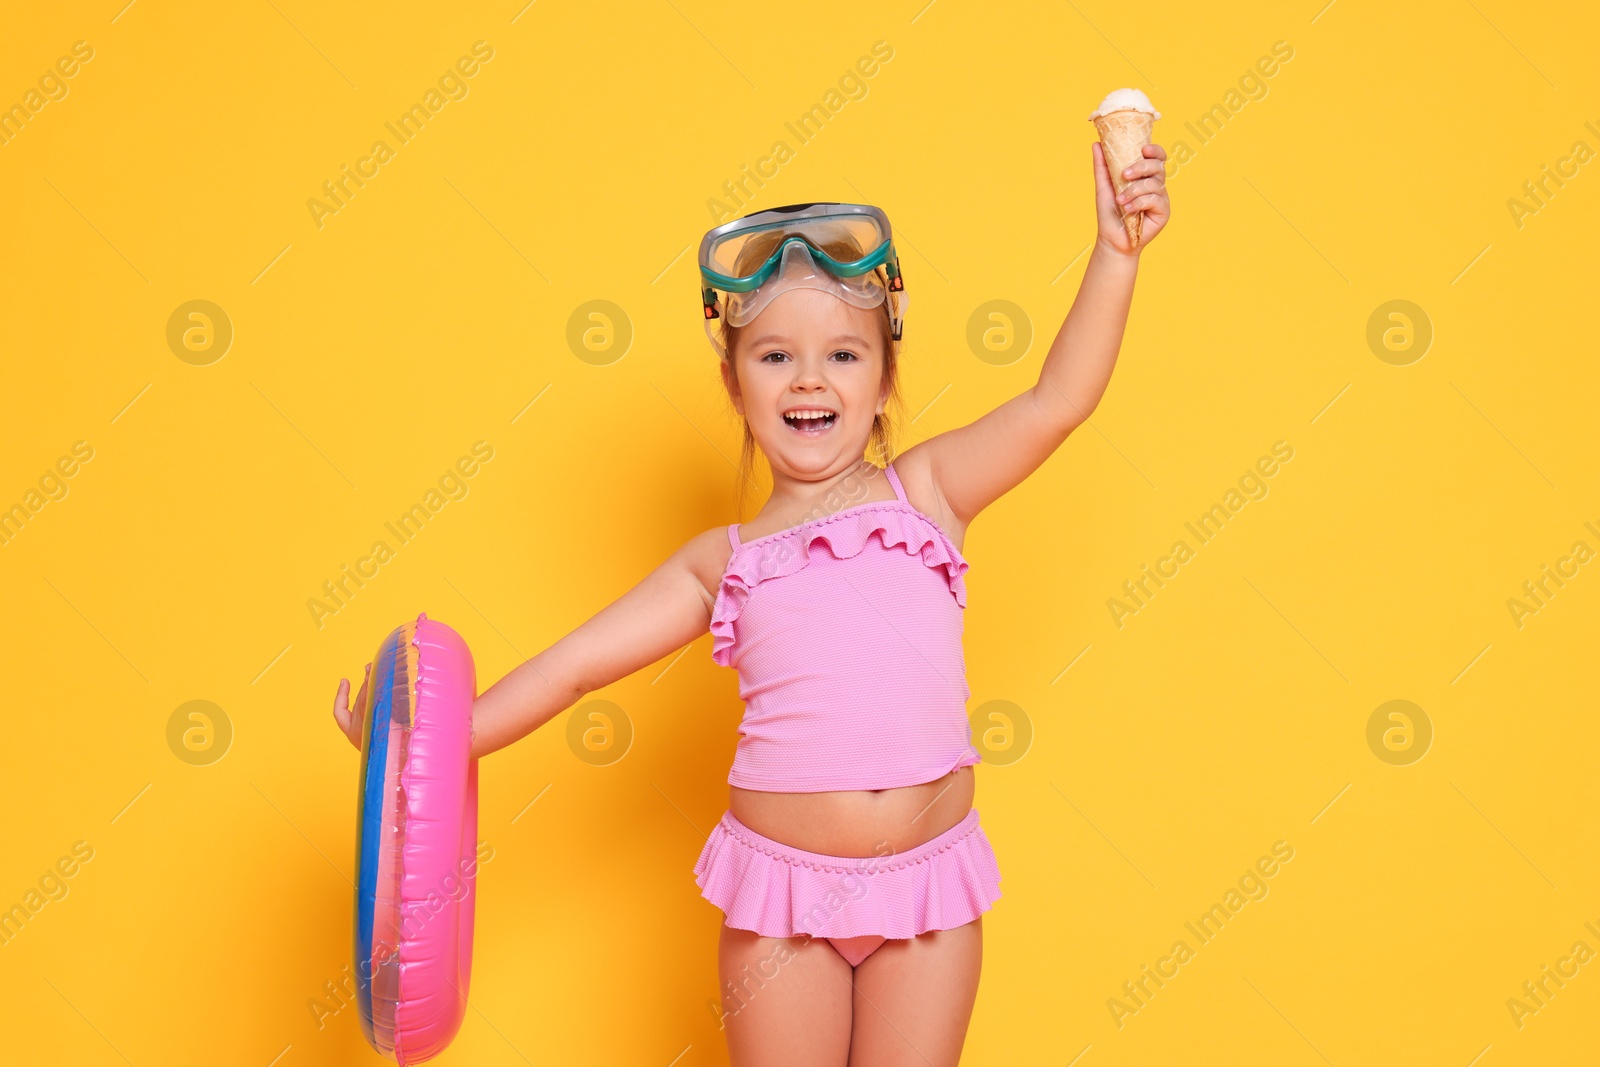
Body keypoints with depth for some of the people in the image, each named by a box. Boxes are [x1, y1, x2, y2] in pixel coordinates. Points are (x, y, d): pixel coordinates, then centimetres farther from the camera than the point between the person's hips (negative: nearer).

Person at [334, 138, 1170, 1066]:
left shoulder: (925, 489, 3)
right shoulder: (724, 564, 3)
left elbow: (1058, 401, -7)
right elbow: (573, 667, 4)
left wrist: (1115, 254, -14)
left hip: (926, 884, 0)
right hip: (783, 885, 0)